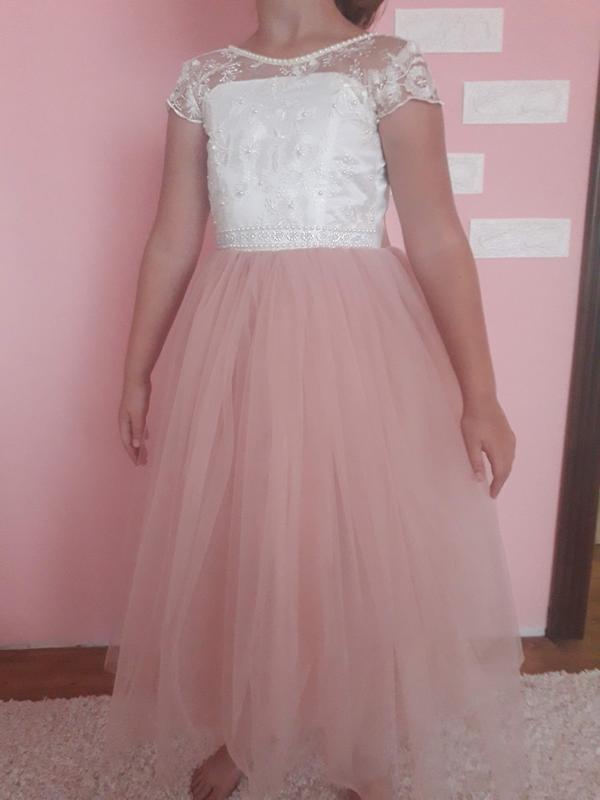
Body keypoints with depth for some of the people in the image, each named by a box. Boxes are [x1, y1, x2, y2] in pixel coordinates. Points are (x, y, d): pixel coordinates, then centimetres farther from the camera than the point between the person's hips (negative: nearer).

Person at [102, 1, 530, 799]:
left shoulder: (390, 65, 0)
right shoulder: (203, 79, 11)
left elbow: (437, 238, -7)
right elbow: (172, 239, 9)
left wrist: (479, 393, -12)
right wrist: (136, 371, 10)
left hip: (359, 340, -2)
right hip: (234, 343, 4)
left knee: (365, 543, 7)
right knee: (234, 540, 13)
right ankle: (239, 728, 41)